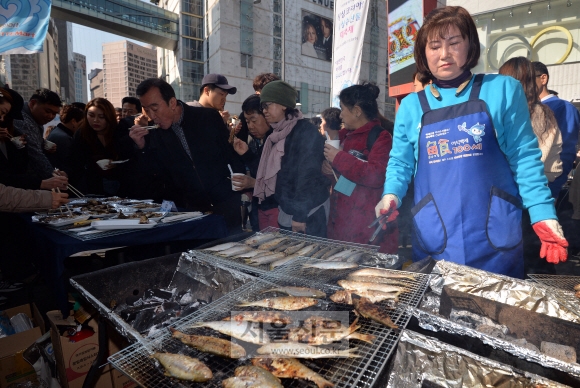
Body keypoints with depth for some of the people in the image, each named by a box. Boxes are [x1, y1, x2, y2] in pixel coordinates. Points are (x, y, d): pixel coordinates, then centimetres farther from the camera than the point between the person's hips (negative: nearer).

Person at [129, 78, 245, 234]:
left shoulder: (209, 117, -7)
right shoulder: (154, 133, -2)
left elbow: (233, 153, 1)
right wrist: (141, 147, -12)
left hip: (224, 202, -1)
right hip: (188, 209, 2)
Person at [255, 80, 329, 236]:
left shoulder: (306, 131, -15)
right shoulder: (279, 134, 10)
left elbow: (308, 174, -21)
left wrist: (300, 215, -21)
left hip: (308, 213, -8)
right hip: (287, 211, 8)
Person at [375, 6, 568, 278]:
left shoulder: (503, 90, 2)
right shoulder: (410, 106, 5)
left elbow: (524, 156, 1)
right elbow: (400, 162, 8)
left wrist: (543, 213, -8)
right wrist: (391, 194, -11)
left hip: (496, 234, 0)